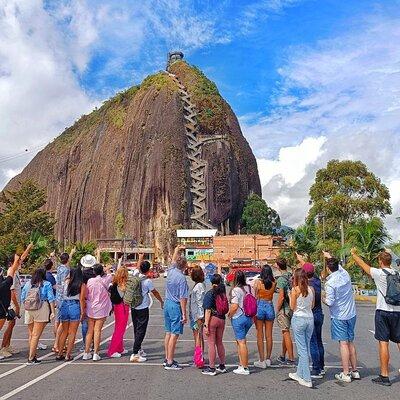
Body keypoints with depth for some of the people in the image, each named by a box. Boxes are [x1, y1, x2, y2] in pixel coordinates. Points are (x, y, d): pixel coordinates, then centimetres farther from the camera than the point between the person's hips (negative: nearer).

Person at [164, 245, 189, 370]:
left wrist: (177, 250, 35)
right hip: (176, 306, -8)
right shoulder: (182, 278, -18)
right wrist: (184, 314, -13)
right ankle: (169, 363, 2)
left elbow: (173, 260, 23)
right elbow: (183, 298, -17)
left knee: (168, 333, 16)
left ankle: (167, 358, 26)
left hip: (167, 304, 8)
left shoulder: (171, 271, 1)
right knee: (174, 334, -2)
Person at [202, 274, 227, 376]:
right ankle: (222, 366, 27)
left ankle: (211, 368, 8)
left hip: (212, 319, -6)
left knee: (211, 344, 2)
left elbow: (208, 311, -16)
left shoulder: (209, 294, -13)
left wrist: (206, 325, -13)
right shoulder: (223, 292, 1)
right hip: (222, 319, 6)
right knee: (219, 342, 18)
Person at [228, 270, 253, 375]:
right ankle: (242, 364, 23)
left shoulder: (236, 290, -16)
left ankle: (245, 368, 7)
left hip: (238, 318, -7)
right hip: (249, 318, 7)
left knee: (241, 342, 0)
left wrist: (229, 315, -3)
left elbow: (234, 307, -20)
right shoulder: (249, 288, 4)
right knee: (240, 341, 19)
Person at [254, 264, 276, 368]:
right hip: (270, 307, 2)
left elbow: (255, 297, -6)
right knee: (269, 335, 12)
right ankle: (268, 359, 22)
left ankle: (262, 361, 9)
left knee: (260, 335, 5)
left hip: (259, 307, -2)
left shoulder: (257, 282, -10)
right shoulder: (274, 283, -5)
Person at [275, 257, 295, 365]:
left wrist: (277, 310, -9)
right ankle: (283, 356, 28)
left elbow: (281, 297, -19)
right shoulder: (292, 277, 4)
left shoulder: (281, 279, -17)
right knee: (285, 333, 17)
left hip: (284, 308, -7)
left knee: (286, 333, 0)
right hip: (292, 308, 7)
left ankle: (291, 359, 5)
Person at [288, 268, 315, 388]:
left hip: (299, 319, -5)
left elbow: (292, 307, -4)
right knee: (306, 348, 16)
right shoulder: (311, 289, 1)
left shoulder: (295, 290, -12)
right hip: (310, 319, 5)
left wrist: (290, 296, 10)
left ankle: (307, 379, 3)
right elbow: (312, 306, 10)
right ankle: (299, 374, 29)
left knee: (302, 349, 1)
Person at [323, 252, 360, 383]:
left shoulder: (330, 283, -19)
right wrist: (329, 256, 33)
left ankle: (345, 374, 5)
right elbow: (339, 266, 21)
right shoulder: (345, 274, -1)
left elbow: (330, 302, -19)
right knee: (351, 343, 15)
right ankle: (355, 371, 23)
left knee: (343, 344, -1)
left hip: (339, 317, -6)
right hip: (351, 314, 6)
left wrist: (323, 299, 2)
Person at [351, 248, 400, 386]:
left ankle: (384, 376, 4)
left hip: (383, 312, -5)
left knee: (383, 343, -1)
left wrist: (354, 254, 19)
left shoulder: (379, 273, -9)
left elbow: (363, 265, 3)